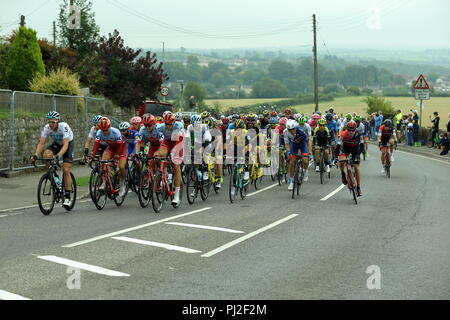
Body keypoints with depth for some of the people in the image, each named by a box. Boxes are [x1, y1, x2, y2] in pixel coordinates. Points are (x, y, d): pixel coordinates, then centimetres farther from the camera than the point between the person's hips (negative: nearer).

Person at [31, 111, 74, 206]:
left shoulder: (64, 127, -34)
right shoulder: (46, 128, -22)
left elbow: (65, 144, -42)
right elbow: (41, 143, -23)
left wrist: (58, 155, -57)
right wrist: (35, 155, -39)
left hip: (68, 144, -4)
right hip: (56, 144, 4)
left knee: (66, 170, -14)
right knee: (46, 155, -29)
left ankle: (67, 197, -5)